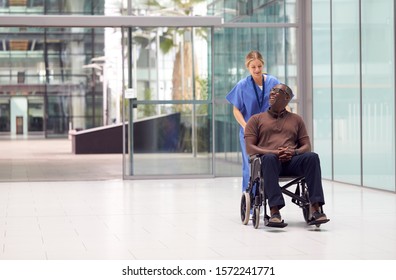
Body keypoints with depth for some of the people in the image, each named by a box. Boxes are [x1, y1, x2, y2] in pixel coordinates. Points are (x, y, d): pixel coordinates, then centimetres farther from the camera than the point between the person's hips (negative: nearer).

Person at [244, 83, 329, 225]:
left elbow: (307, 146, 18)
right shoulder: (256, 119, 20)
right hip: (268, 159, -2)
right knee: (269, 158, -40)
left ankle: (315, 207, -41)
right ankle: (274, 210, -49)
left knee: (312, 157, -31)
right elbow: (250, 148, 7)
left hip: (292, 161, 2)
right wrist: (274, 152, -11)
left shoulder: (296, 119, 27)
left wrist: (294, 152, -7)